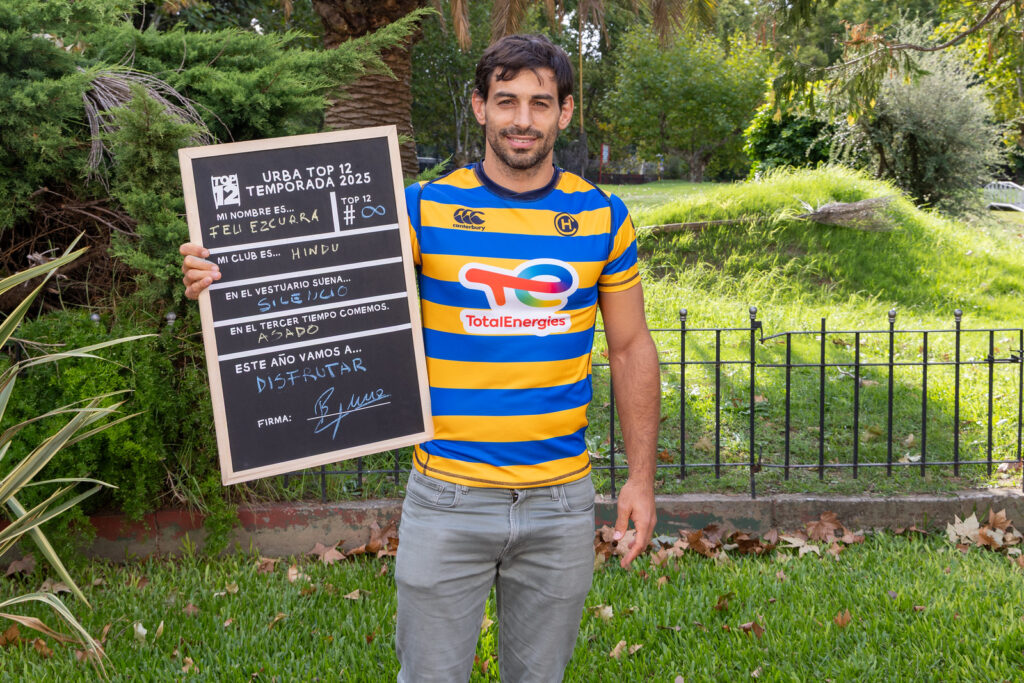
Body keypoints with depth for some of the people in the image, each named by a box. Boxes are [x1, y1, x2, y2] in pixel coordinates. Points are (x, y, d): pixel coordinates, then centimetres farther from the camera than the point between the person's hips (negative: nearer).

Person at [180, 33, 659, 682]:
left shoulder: (603, 217, 2)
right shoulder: (425, 209, -3)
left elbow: (631, 348, 8)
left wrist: (642, 477, 4)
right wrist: (221, 280, -28)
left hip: (560, 500, 2)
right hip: (447, 496, -1)